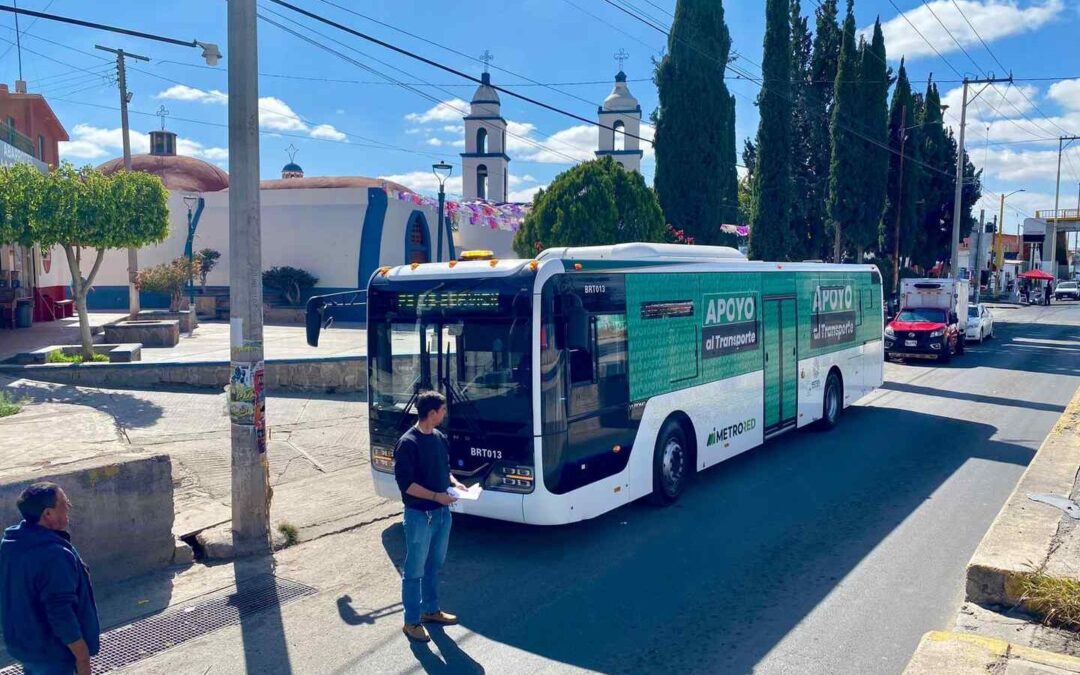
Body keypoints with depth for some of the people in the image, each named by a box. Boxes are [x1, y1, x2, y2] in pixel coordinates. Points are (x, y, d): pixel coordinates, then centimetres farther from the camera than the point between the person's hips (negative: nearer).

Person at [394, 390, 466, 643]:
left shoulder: (440, 438, 5)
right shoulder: (408, 443, -19)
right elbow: (405, 483, -20)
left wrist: (454, 482, -1)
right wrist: (436, 496, -23)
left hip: (442, 512, 8)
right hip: (419, 515, -8)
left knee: (434, 565, 20)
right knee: (415, 570, 5)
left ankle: (431, 610, 36)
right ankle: (412, 621, 17)